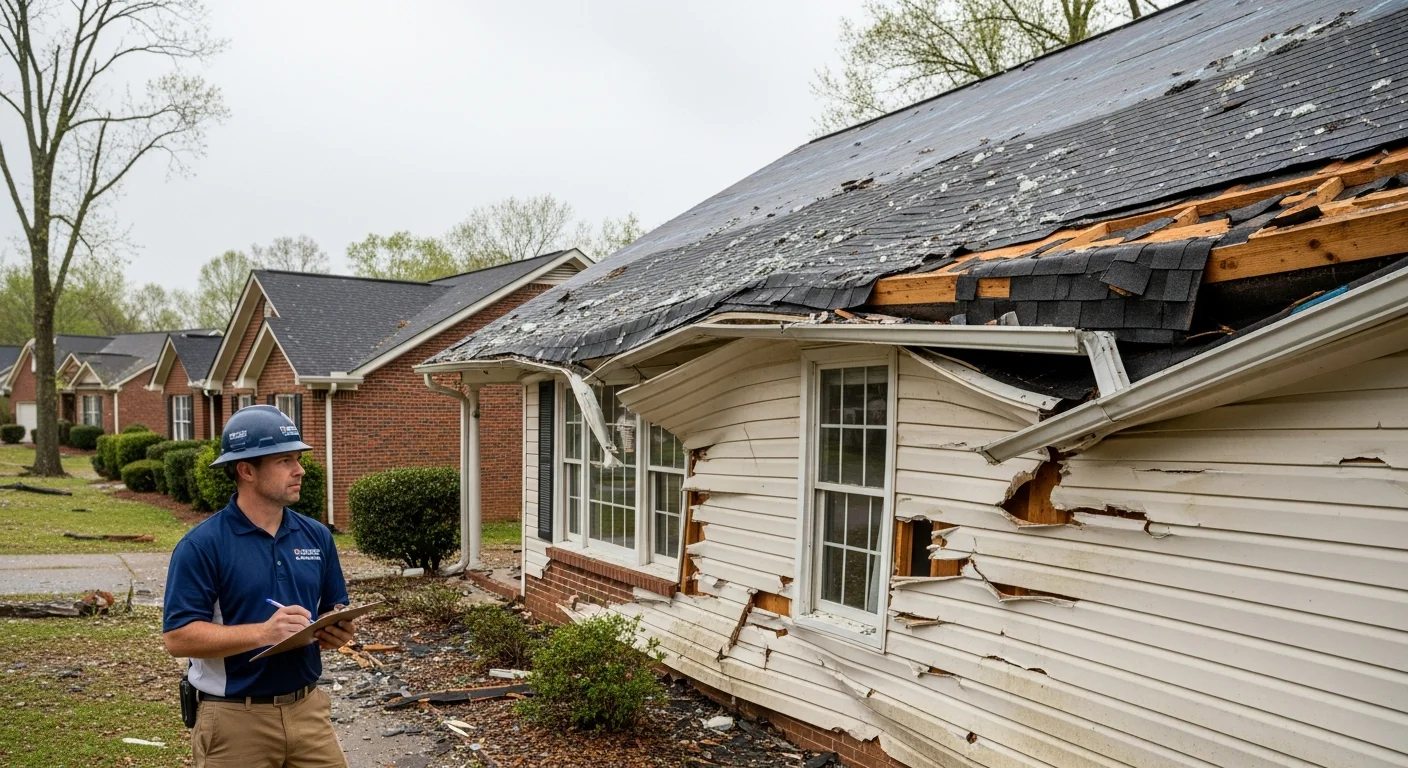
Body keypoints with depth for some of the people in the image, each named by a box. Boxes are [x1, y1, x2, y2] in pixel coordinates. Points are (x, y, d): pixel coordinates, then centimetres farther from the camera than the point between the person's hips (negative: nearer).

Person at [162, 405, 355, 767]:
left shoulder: (316, 536, 5)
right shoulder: (202, 545, -11)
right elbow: (177, 636, -15)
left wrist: (339, 630, -9)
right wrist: (262, 632, -26)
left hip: (307, 708, 4)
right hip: (236, 719, -4)